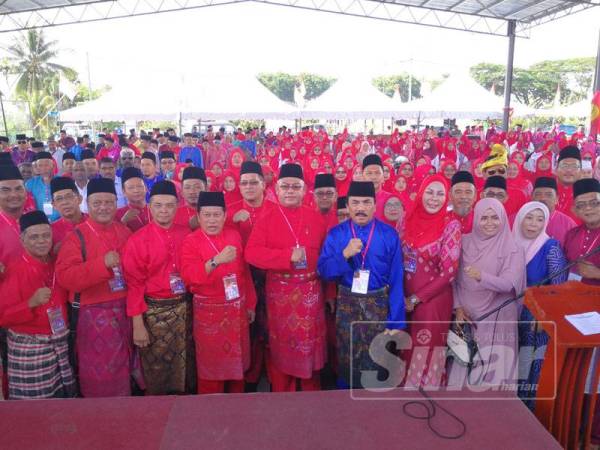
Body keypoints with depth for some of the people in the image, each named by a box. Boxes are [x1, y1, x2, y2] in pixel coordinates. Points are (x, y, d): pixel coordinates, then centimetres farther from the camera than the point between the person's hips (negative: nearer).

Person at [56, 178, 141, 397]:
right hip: (95, 315, -4)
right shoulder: (77, 236, -7)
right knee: (101, 376, 7)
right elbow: (64, 277, -17)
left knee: (123, 370, 17)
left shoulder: (125, 232, 7)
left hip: (126, 311, 5)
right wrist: (102, 263, -25)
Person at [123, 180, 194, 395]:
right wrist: (137, 324, -11)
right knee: (156, 372, 10)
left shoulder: (186, 234, 1)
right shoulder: (137, 240, -10)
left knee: (186, 365, 16)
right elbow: (134, 284, -9)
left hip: (184, 307, 4)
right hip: (155, 311, -4)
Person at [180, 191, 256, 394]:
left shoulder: (235, 236, 4)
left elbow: (245, 272, 10)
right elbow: (188, 275, -24)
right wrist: (216, 260, -37)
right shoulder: (191, 241, -8)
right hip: (209, 311, -4)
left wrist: (250, 304, 11)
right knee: (211, 365, 7)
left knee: (237, 361, 16)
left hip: (237, 309, 4)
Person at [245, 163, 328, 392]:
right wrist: (288, 256, -22)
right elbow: (252, 252, -13)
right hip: (279, 291, -2)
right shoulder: (266, 217, -4)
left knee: (311, 343, 11)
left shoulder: (315, 217, 4)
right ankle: (282, 395, 27)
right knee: (281, 345, 9)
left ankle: (313, 393, 30)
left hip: (310, 290, 2)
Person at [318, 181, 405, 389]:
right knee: (347, 359, 12)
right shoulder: (336, 234, -2)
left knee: (376, 360, 8)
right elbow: (323, 271, -7)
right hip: (347, 304, 1)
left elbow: (396, 279, -5)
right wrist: (345, 254, -23)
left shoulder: (389, 235, -5)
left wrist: (396, 321, -7)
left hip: (379, 304, -1)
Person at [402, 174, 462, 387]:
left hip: (433, 300, -4)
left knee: (426, 352, 6)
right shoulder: (409, 220, 1)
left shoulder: (451, 225, -10)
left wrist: (416, 298, -11)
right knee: (407, 350, 14)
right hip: (405, 299, 4)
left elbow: (449, 272, -12)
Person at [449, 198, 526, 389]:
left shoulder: (513, 249, -4)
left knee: (493, 366, -1)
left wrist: (482, 277, -32)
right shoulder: (464, 243, 3)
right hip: (466, 314, 2)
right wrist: (458, 307, -5)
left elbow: (509, 284, -16)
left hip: (497, 318, -2)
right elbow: (454, 278, 5)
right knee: (463, 363, 5)